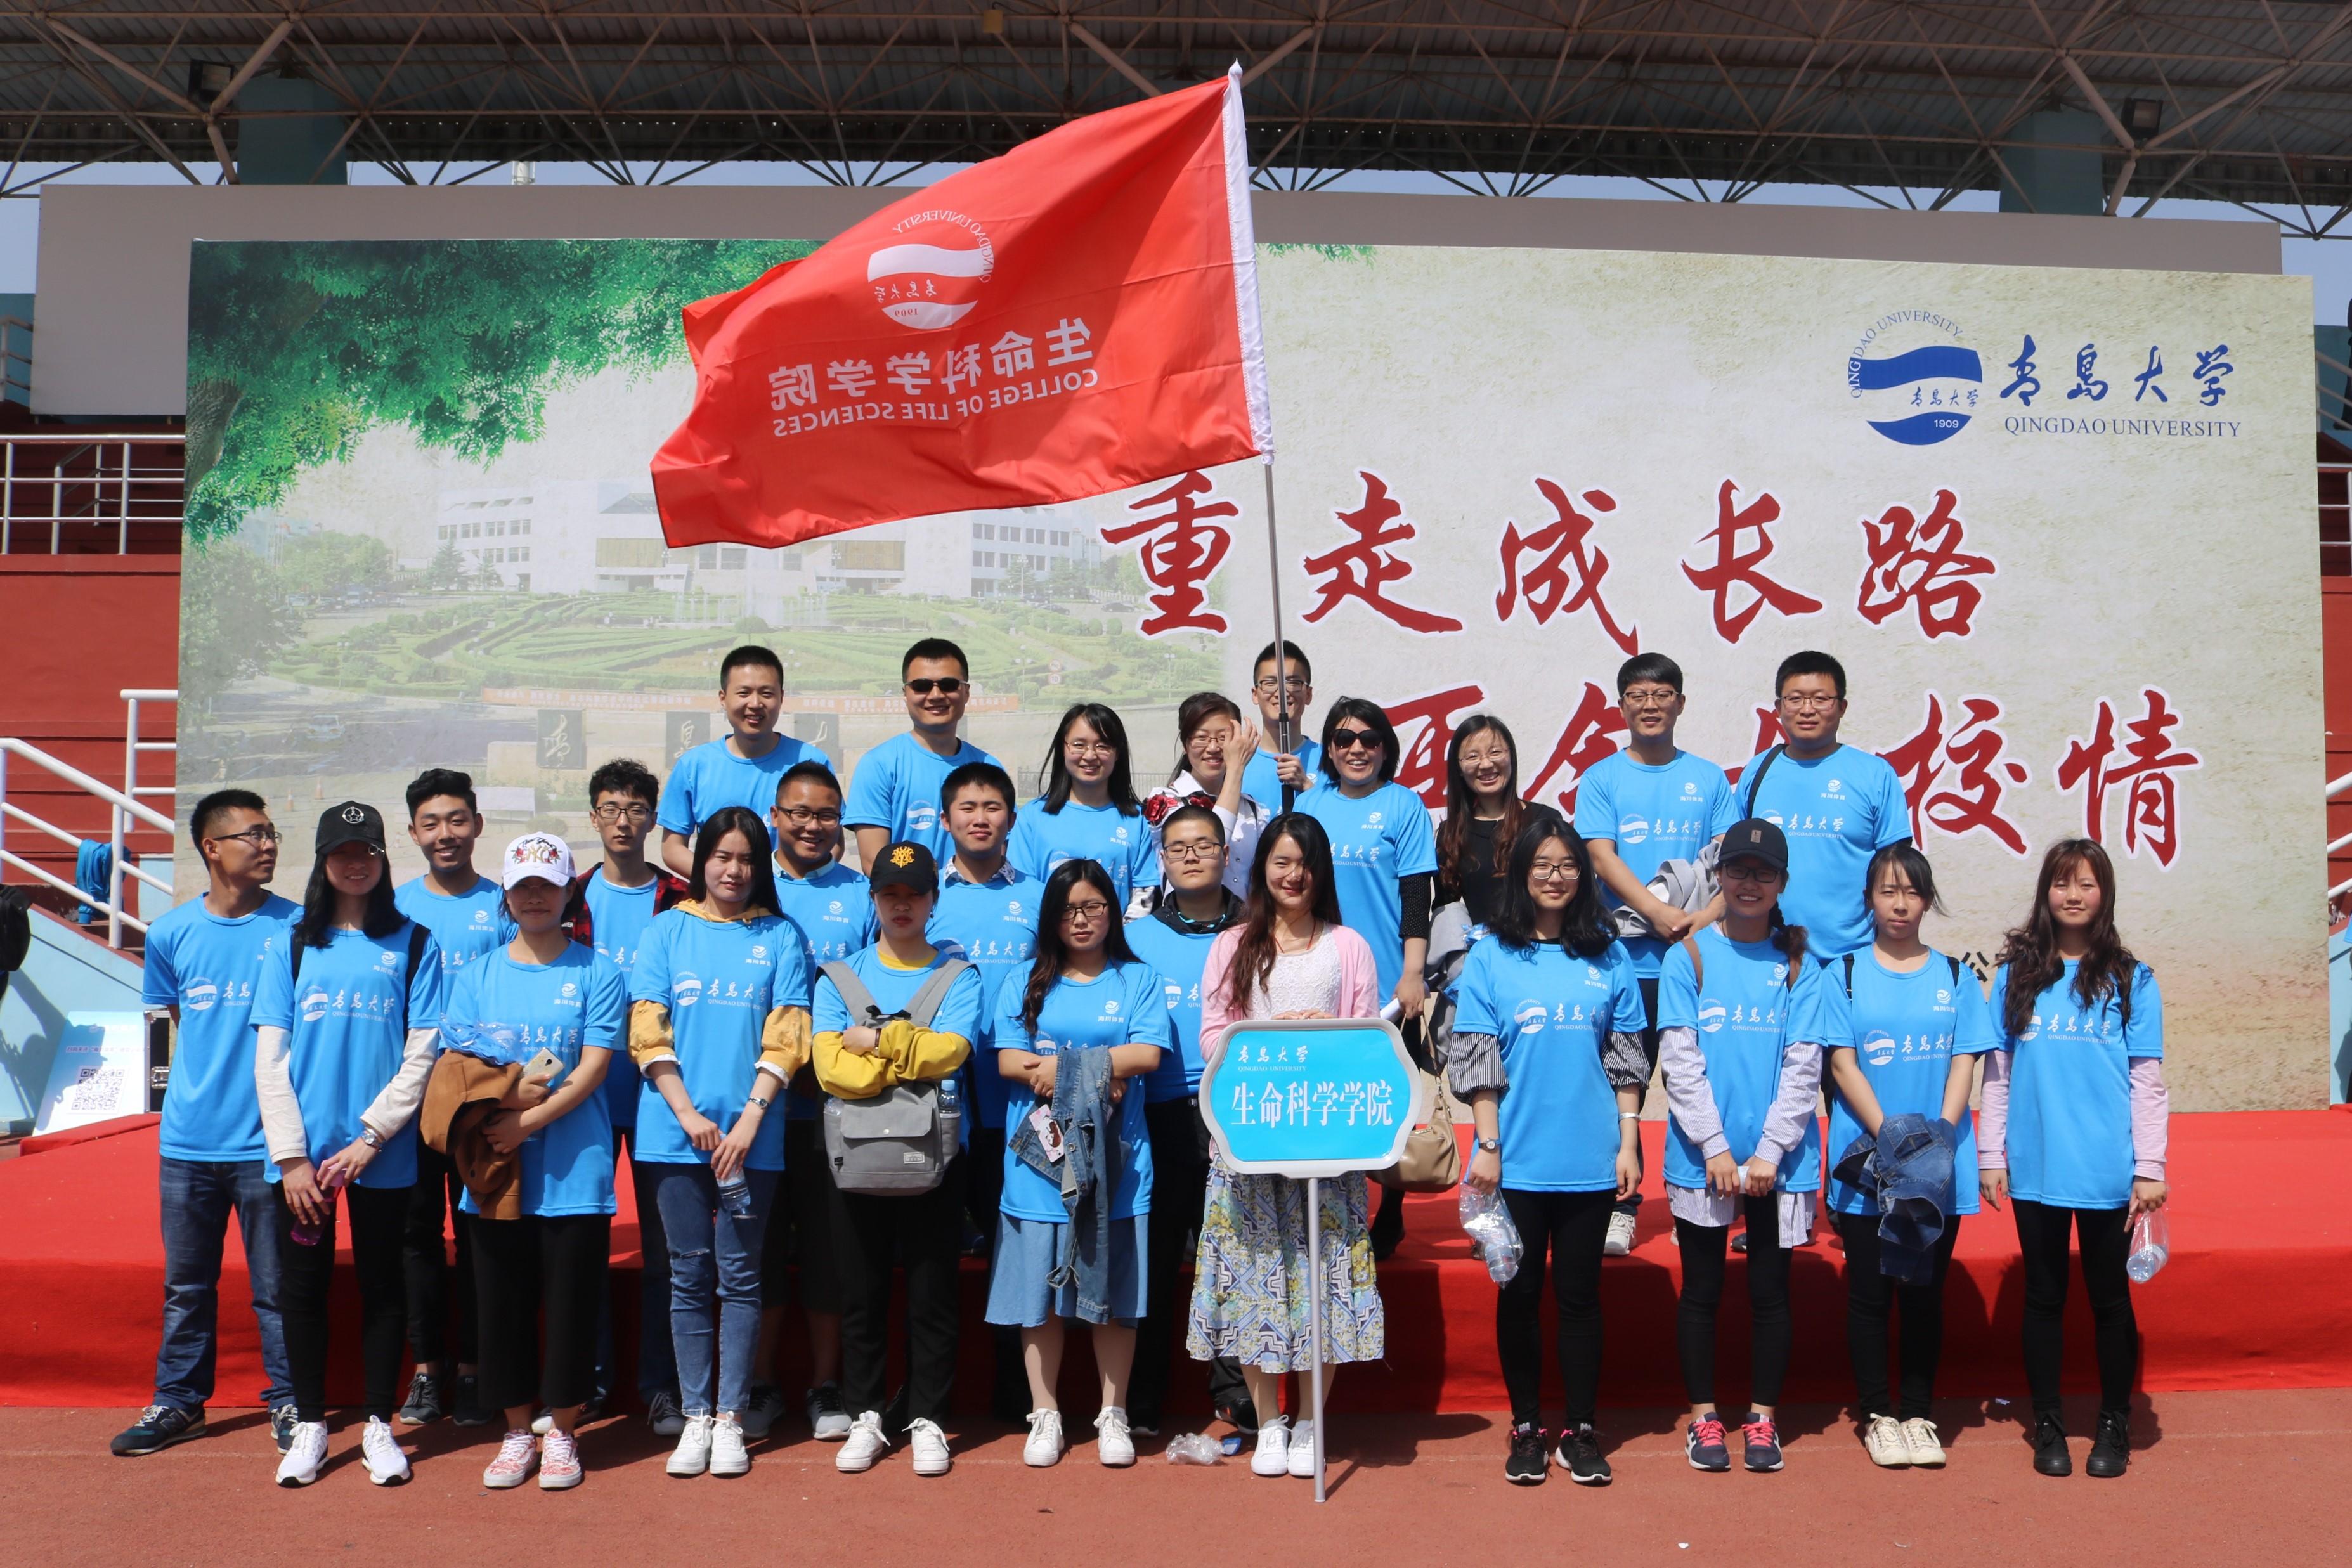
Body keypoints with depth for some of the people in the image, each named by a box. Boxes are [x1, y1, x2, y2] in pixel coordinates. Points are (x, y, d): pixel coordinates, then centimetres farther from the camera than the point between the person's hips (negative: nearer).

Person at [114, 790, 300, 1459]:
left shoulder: (297, 927, -5)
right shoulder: (171, 934, 3)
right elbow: (179, 1020, 17)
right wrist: (204, 1085, 9)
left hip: (266, 1141, -3)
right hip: (189, 1140, 3)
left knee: (276, 1285, 5)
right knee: (186, 1283, 14)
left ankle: (287, 1400, 19)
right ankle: (178, 1402, 28)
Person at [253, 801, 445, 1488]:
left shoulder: (414, 944, 3)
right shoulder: (292, 946, 7)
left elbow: (423, 1053, -2)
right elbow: (269, 1057, 2)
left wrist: (369, 1137, -10)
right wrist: (291, 1155, -6)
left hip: (383, 1154, -1)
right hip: (301, 1153, 1)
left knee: (382, 1285, 7)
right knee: (303, 1287, 7)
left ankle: (379, 1425, 18)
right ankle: (310, 1424, 21)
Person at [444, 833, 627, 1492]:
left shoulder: (598, 973, 1)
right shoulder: (477, 975, 10)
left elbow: (593, 1068, -7)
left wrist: (530, 1120, -18)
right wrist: (507, 1096, -15)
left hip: (574, 1172, -2)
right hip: (493, 1172, 3)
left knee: (570, 1307, 2)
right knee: (503, 1307, 9)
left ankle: (562, 1432, 18)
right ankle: (517, 1432, 24)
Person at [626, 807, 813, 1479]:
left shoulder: (780, 938, 5)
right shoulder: (668, 931, 7)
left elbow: (784, 1039, 0)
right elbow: (648, 1034, 2)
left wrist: (749, 1119, -10)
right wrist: (689, 1114, -7)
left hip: (751, 1134, -1)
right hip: (676, 1131, 1)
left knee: (739, 1276, 3)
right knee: (689, 1276, 6)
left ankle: (730, 1418, 11)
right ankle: (695, 1416, 14)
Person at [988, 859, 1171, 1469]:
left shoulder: (1138, 979, 8)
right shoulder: (1025, 983, 11)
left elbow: (1147, 1054, -5)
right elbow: (1008, 1060, 0)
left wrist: (1062, 1064, -9)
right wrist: (1098, 1071, -9)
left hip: (1115, 1157, -1)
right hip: (1040, 1156, 1)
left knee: (1114, 1292, 4)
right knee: (1039, 1290, 3)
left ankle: (1113, 1415, 17)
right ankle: (1045, 1415, 16)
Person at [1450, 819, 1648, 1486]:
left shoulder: (1608, 956, 5)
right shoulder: (1491, 956, 0)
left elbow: (1627, 1059, 6)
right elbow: (1475, 1061, -2)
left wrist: (1628, 1144, 2)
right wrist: (1487, 1145, -7)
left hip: (1589, 1160, 1)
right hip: (1518, 1159, -1)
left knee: (1579, 1293, 8)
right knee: (1520, 1293, 8)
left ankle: (1580, 1432, 19)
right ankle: (1526, 1428, 21)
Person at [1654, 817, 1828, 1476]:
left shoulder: (1799, 966, 3)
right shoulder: (1688, 957, 1)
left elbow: (1803, 1068, -2)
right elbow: (1680, 1061, -5)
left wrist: (1768, 1153, -11)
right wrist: (1715, 1148, -12)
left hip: (1778, 1160, 1)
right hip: (1702, 1156, -1)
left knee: (1770, 1288, 9)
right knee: (1702, 1290, 8)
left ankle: (1763, 1419, 22)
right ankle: (1703, 1417, 20)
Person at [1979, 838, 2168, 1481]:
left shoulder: (2131, 980, 1)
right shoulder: (2016, 974, 4)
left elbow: (2148, 1080, -1)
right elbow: (1997, 1072, 6)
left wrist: (2150, 1169, -5)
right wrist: (1991, 1156, 2)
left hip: (2108, 1172, -1)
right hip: (2035, 1167, 1)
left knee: (2109, 1298, 9)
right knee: (2044, 1296, 10)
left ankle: (2114, 1427, 24)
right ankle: (2048, 1426, 21)